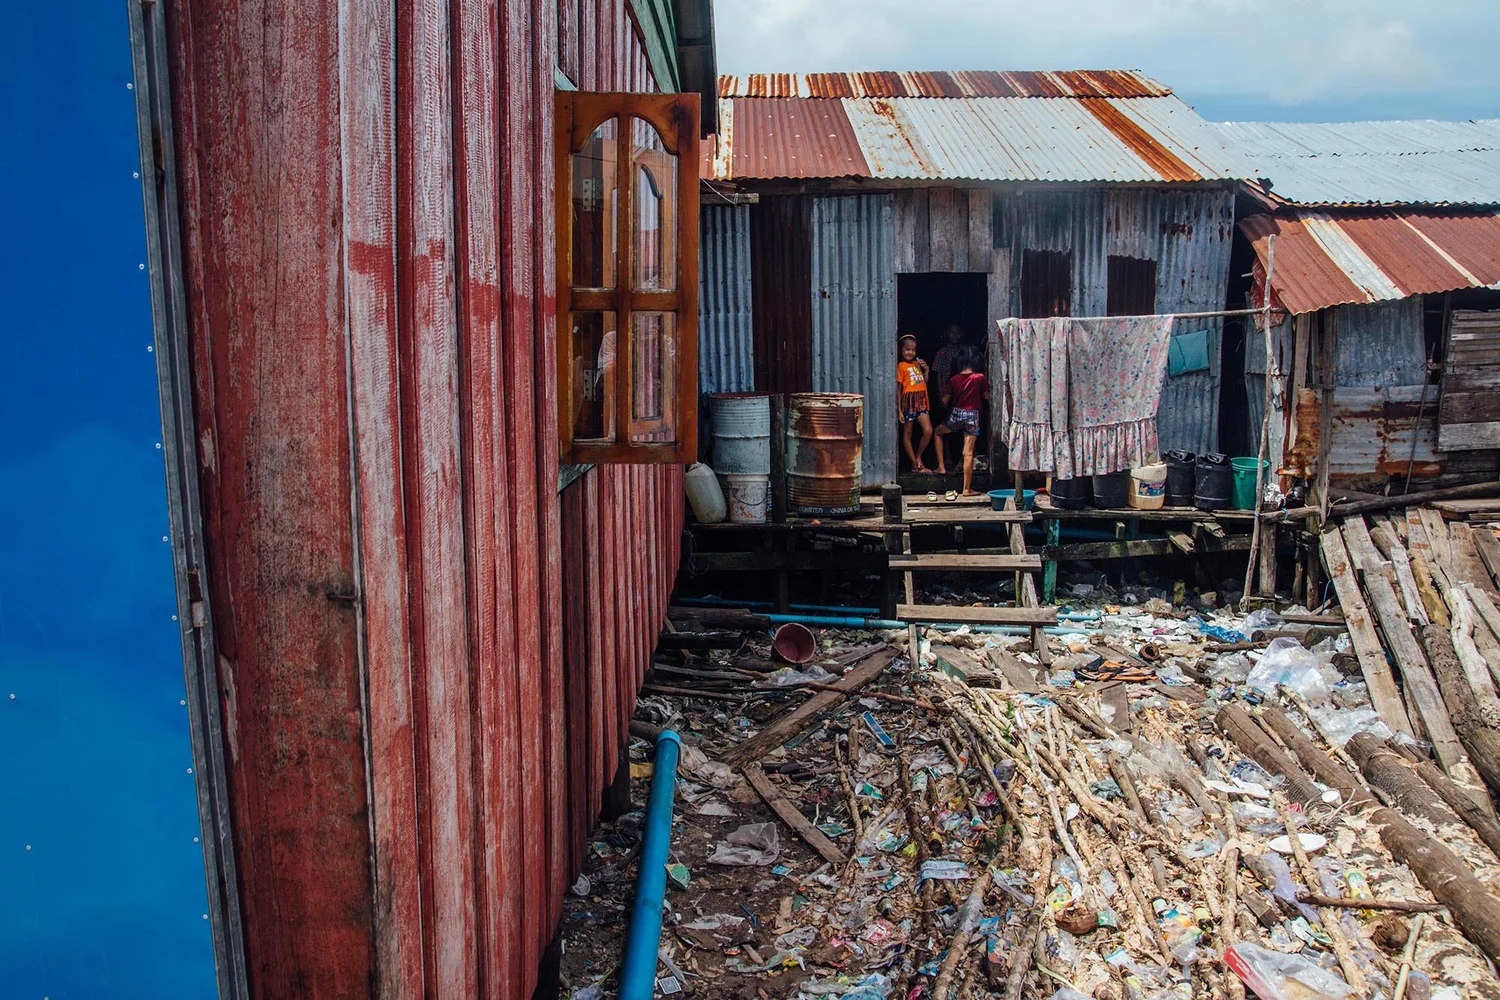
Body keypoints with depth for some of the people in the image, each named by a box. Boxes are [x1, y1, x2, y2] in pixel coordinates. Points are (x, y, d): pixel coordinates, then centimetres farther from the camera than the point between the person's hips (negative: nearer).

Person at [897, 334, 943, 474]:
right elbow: (898, 388, -7)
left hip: (921, 400, 6)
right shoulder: (901, 366, -3)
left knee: (928, 431, -5)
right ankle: (915, 465, 10)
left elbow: (925, 383, 19)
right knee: (907, 434, 3)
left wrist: (926, 369, 5)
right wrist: (899, 410, -11)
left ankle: (918, 457, 15)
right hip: (908, 399, -6)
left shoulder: (917, 364, 16)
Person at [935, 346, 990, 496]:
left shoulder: (954, 379, -2)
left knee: (938, 432, 30)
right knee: (968, 453, -3)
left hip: (956, 414, 1)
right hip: (972, 416, -1)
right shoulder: (980, 378, -6)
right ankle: (967, 489, -3)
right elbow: (987, 397, 3)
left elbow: (945, 401, 1)